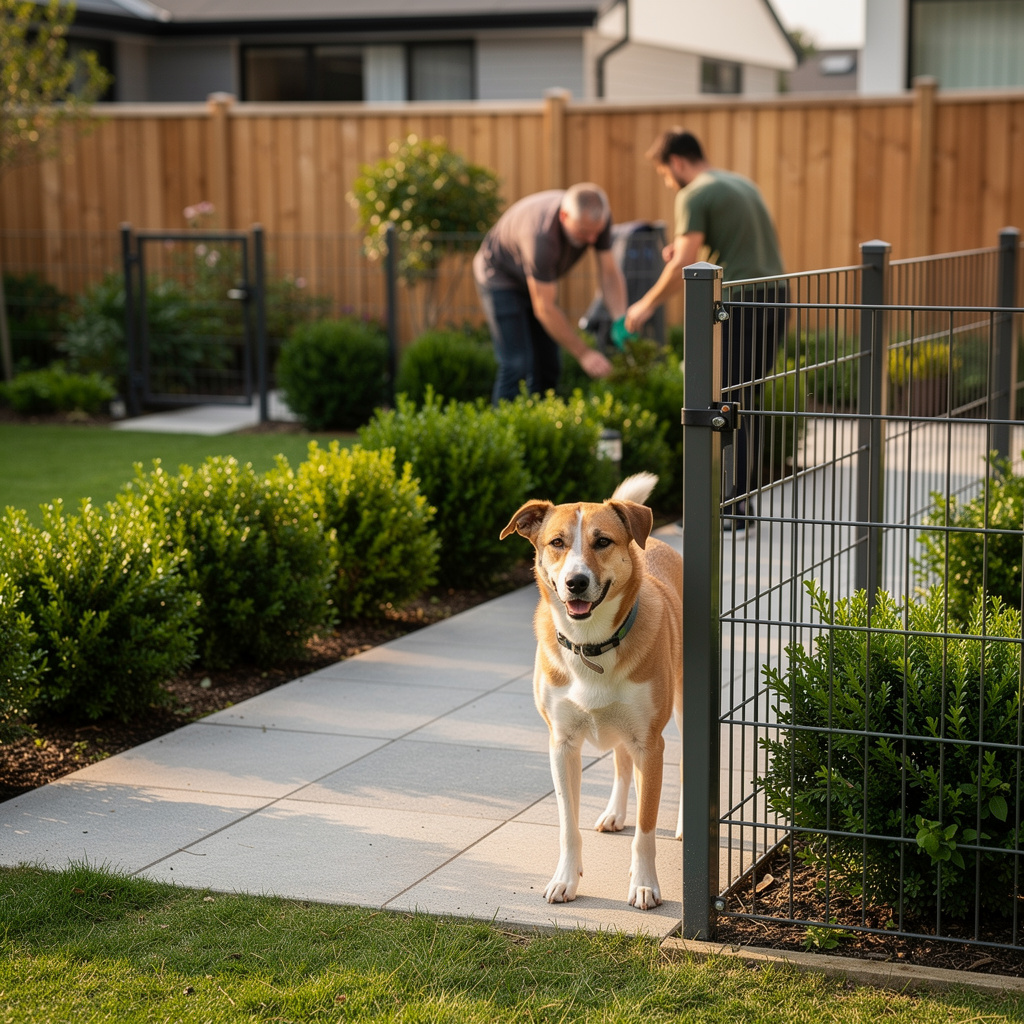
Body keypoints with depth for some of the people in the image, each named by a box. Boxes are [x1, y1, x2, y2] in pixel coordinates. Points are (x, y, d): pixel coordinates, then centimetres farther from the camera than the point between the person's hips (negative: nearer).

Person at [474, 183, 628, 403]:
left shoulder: (597, 217, -23)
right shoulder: (541, 236, -42)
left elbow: (609, 272, -14)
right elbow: (544, 309, -35)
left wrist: (621, 321, -30)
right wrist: (584, 353, -33)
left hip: (539, 278, 7)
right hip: (500, 276, -7)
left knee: (548, 366, 5)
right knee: (517, 364, -17)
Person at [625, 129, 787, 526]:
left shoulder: (694, 195, -5)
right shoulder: (742, 183, 21)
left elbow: (683, 267, -12)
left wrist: (647, 304, -1)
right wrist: (688, 248, 24)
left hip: (739, 301, -8)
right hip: (775, 296, 8)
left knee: (724, 401, -4)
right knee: (747, 399, 13)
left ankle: (732, 507, -6)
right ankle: (745, 493, 15)